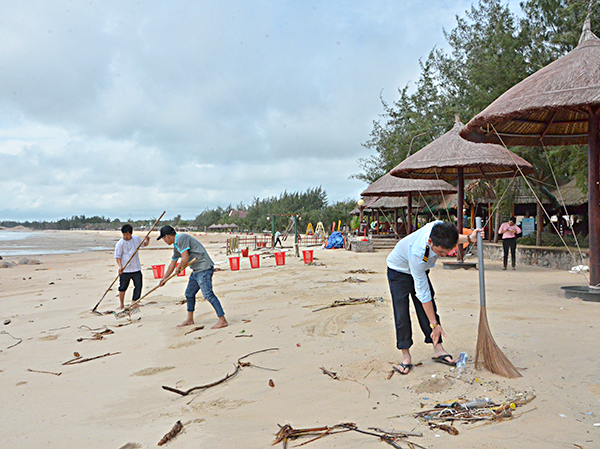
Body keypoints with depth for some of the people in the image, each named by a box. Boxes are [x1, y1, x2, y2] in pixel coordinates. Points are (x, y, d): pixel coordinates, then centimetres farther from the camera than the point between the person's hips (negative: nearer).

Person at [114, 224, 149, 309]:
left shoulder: (136, 239, 5)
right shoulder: (120, 243, -7)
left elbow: (145, 244, 21)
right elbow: (117, 256, -7)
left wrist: (147, 240, -1)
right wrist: (120, 266, -20)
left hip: (136, 268, 4)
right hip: (125, 269, -4)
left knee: (138, 285, 3)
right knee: (123, 287, 3)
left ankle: (134, 302, 16)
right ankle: (121, 304, 18)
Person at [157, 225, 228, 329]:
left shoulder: (181, 238, -13)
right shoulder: (176, 246, 20)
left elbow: (185, 259, -19)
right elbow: (172, 264, 32)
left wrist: (178, 268, 0)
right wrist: (164, 278, 36)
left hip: (204, 269, -11)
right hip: (196, 270, 11)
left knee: (208, 294, -16)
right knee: (189, 293, 18)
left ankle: (222, 320, -16)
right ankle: (189, 320, 31)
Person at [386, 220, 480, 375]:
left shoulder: (440, 227, -31)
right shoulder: (418, 253, -44)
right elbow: (422, 292, -35)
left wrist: (468, 238, -18)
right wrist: (434, 324, -29)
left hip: (420, 269, 6)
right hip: (399, 271, -6)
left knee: (429, 308, 0)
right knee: (401, 312, -13)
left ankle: (438, 350, 7)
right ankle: (406, 356, -4)